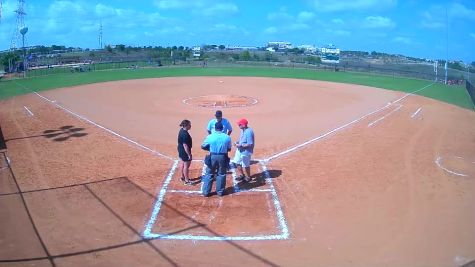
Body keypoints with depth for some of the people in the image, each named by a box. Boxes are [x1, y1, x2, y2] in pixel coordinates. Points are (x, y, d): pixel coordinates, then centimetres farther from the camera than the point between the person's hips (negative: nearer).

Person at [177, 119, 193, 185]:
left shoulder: (181, 130, 1)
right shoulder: (185, 134, -29)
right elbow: (185, 145, -27)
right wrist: (189, 155, -23)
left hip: (181, 150, 10)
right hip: (185, 151, -10)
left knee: (183, 164, 23)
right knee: (186, 165, 2)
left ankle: (183, 177, 38)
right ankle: (186, 181, 12)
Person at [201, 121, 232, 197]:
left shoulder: (210, 137, -8)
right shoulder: (227, 137, -6)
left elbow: (203, 146, 0)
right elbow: (229, 149, 2)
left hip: (212, 156, -1)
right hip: (223, 157, 1)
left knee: (209, 174, 11)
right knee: (221, 174, 15)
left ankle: (206, 192, 17)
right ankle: (220, 191, 23)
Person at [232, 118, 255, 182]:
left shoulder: (249, 132, -27)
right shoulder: (242, 130, 3)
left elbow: (250, 144, -27)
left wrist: (240, 145, -24)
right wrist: (237, 142, 0)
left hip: (246, 151, -9)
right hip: (240, 150, 9)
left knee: (246, 165, 7)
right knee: (237, 162, 18)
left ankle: (248, 177, 30)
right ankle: (242, 175, 37)